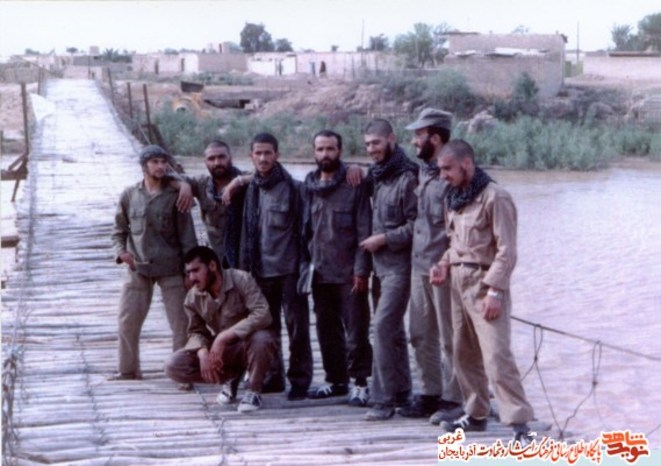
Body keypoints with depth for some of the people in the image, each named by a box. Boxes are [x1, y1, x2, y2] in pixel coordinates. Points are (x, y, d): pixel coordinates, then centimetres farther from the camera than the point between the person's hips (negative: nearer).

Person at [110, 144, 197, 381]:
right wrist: (120, 251, -5)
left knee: (180, 321, -1)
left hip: (171, 267, -2)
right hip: (138, 267, 2)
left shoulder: (174, 195, -2)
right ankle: (128, 369, 18)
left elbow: (186, 235, -2)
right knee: (128, 321, 4)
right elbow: (119, 230, 14)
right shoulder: (129, 195, 4)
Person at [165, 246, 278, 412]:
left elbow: (263, 315, -31)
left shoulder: (241, 280, -21)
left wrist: (224, 336, -35)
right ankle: (230, 378, 6)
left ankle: (254, 390, -11)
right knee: (173, 367, -16)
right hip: (221, 350, 4)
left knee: (261, 339, -41)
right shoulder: (193, 298, -6)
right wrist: (203, 352, -23)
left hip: (248, 346, -4)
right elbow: (196, 332, 1)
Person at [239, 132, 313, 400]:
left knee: (296, 326, -1)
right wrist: (245, 267, 9)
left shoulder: (293, 188, -5)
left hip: (289, 269, -5)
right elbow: (247, 232, 14)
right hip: (261, 269, 5)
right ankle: (273, 377, 21)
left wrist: (304, 265, -11)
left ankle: (300, 380, 6)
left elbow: (303, 228, -6)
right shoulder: (251, 189, 10)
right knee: (267, 328, 11)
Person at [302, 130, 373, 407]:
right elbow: (305, 228, 13)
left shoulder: (354, 184, -5)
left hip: (349, 272, -5)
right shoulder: (309, 186, 10)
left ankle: (360, 383, 6)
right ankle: (336, 379, 24)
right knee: (326, 329, 12)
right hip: (320, 272, 5)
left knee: (355, 330, -1)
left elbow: (364, 230, -8)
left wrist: (361, 269, -13)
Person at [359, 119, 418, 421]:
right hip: (380, 264, 9)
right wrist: (370, 241, 10)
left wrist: (383, 239, -14)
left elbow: (416, 226, -16)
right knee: (392, 330, 14)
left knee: (384, 327, -12)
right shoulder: (375, 177, 12)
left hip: (399, 265, -9)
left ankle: (383, 399, -8)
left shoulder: (407, 178, -14)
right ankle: (402, 392, 24)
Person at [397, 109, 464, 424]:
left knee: (448, 337, -1)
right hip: (420, 266, 9)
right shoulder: (422, 172, 13)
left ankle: (453, 400, 7)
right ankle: (430, 395, 24)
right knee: (421, 335, 14)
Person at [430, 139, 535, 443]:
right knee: (464, 353, 13)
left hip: (485, 283, -8)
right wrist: (445, 265, 3)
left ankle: (519, 422, -13)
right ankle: (476, 414, 25)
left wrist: (495, 291, -19)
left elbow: (506, 251, -14)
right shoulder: (453, 198, 13)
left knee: (496, 355, -14)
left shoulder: (495, 197, -11)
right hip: (458, 282, 8)